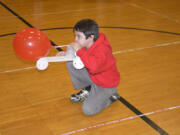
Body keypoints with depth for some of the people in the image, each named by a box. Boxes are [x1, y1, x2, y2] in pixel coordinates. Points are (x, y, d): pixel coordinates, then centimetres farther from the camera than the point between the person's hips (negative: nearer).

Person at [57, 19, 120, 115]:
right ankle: (87, 89, 11)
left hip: (106, 85, -7)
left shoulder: (102, 49, -33)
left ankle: (110, 96, 7)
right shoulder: (86, 45, -9)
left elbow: (94, 66, -51)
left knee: (88, 110, -19)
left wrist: (79, 51, -42)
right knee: (70, 64, -7)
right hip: (92, 77, 7)